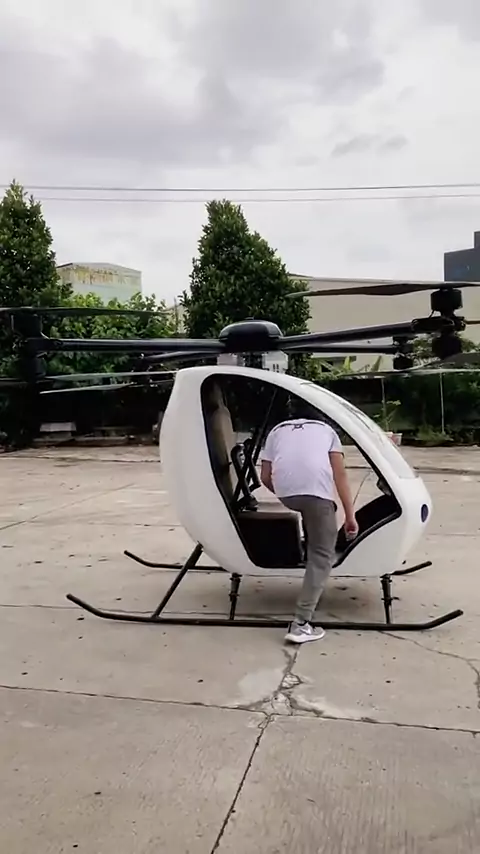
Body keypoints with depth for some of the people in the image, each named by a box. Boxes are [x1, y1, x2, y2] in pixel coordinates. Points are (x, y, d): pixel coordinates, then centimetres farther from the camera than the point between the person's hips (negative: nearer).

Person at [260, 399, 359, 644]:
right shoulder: (326, 430, 28)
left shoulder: (277, 431, 31)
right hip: (316, 490, -2)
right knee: (322, 556, 6)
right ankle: (301, 623, 0)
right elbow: (340, 474, 15)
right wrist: (350, 515, 14)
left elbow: (265, 477, 24)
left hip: (285, 492, 3)